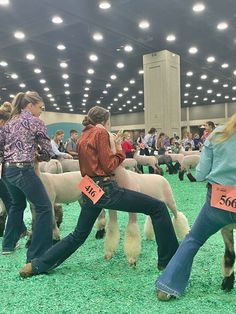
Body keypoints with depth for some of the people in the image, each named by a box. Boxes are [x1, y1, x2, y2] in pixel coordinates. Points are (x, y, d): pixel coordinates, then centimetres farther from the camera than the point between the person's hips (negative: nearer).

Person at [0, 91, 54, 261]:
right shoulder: (36, 122, -4)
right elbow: (48, 151, -2)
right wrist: (36, 155, 16)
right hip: (23, 170, -8)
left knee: (17, 204, 28)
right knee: (44, 207, -2)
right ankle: (36, 256, -3)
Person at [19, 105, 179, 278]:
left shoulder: (83, 137, 18)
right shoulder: (101, 132, -5)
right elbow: (109, 166, -9)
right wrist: (119, 148, 5)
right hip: (106, 188, -9)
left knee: (78, 235, 22)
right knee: (158, 207, -3)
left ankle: (37, 265, 23)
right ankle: (168, 260, 1)